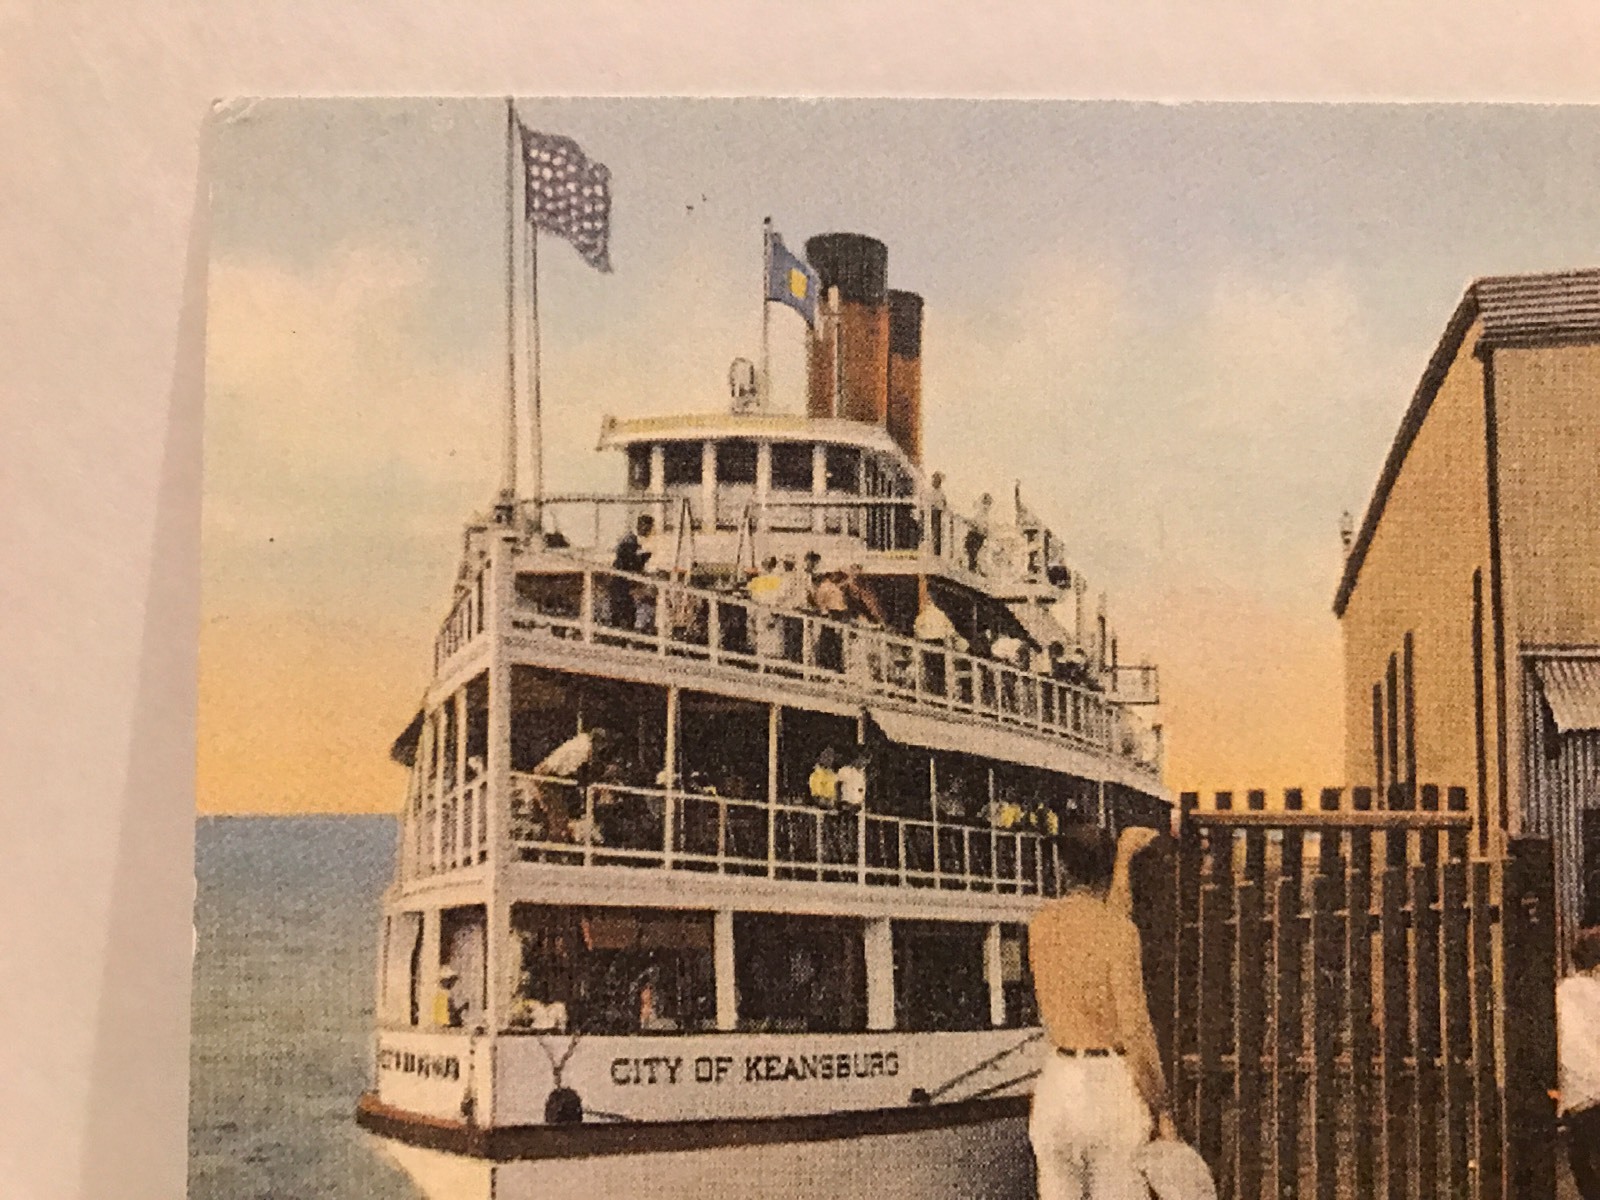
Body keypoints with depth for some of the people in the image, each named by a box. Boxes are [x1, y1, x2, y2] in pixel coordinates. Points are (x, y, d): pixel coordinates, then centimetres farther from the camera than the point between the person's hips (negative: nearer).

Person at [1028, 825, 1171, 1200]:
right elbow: (1134, 1026, -14)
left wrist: (1125, 856, 37)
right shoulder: (1118, 927, -11)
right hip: (1109, 1082, -6)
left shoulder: (1043, 922, 9)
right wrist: (1160, 1108, -7)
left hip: (1056, 1081, 6)